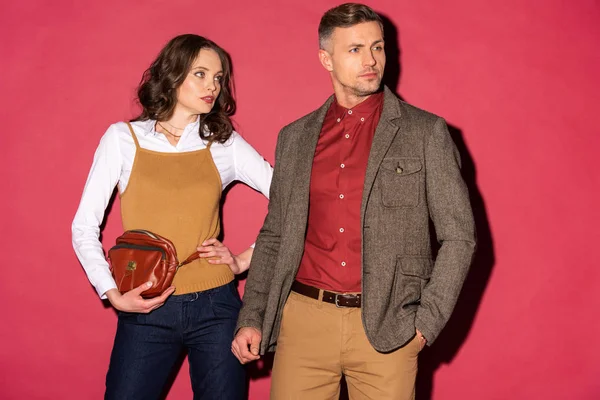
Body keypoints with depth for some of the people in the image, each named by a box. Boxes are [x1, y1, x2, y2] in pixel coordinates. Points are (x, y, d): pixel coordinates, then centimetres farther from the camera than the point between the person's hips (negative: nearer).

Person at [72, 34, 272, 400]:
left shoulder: (226, 145, 3)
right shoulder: (123, 138, 2)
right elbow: (85, 226, 2)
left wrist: (246, 260, -3)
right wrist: (112, 293, -9)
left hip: (215, 307, 1)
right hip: (145, 312, 0)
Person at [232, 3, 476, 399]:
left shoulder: (426, 132, 0)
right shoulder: (294, 138, 9)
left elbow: (458, 236, 0)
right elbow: (274, 236, 13)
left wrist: (426, 323, -7)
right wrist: (252, 319, 5)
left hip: (386, 329, -2)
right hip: (303, 319, 2)